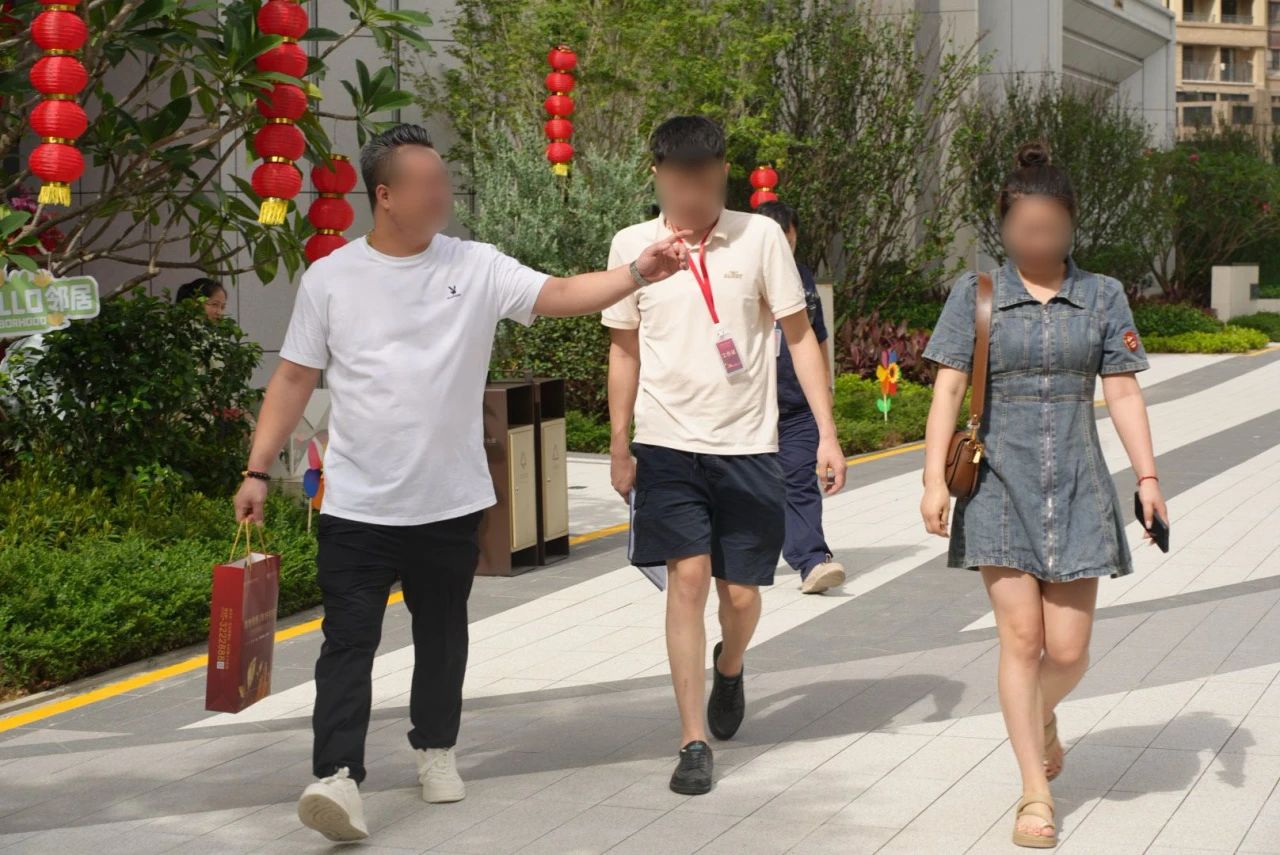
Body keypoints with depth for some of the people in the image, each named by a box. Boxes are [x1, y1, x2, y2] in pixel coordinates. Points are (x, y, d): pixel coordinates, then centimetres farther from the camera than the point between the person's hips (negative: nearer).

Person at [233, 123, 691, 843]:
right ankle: (339, 776, -10)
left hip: (451, 501, 2)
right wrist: (259, 471, -2)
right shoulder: (330, 278, -2)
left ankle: (437, 747, 34)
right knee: (349, 639, -8)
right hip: (358, 505, -2)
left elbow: (559, 295, -12)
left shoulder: (478, 268, -1)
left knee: (442, 633, 16)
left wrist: (637, 272, -27)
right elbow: (294, 380, 2)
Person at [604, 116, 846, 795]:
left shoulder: (760, 237, -3)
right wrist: (618, 447, 11)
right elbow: (625, 350, 11)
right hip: (667, 442, 0)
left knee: (740, 593, 4)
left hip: (748, 446, 0)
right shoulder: (632, 246, 1)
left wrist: (827, 435, -4)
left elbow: (799, 336, 2)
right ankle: (693, 744, -5)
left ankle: (729, 668, 40)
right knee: (688, 578, -11)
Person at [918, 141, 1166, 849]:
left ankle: (1042, 719, 36)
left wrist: (1147, 476, -2)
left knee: (1068, 648, 0)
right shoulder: (974, 294, 2)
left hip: (1076, 486, 1)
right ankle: (1035, 793, 4)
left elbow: (1122, 393, 6)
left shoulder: (1102, 297, 7)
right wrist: (934, 478, -10)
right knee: (1021, 637, -6)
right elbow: (947, 389, -1)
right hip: (1001, 485, -1)